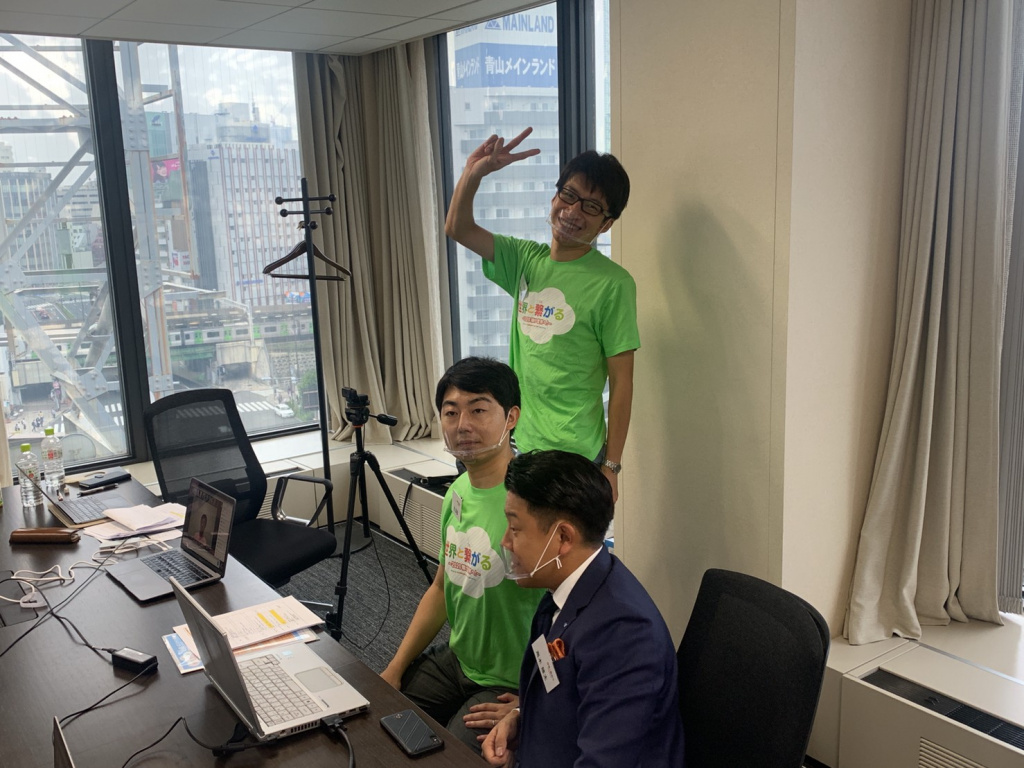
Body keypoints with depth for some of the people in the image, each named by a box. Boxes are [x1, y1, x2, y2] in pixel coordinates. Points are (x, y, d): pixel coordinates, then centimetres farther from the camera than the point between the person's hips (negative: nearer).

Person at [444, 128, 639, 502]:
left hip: (575, 457, -6)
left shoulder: (612, 284, -12)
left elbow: (621, 381, -11)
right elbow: (457, 228, 7)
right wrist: (474, 171, -11)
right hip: (518, 444, 6)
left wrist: (611, 464, -10)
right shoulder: (526, 260, 5)